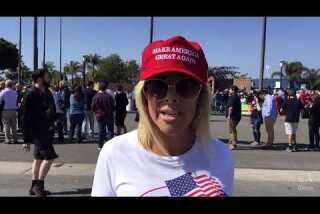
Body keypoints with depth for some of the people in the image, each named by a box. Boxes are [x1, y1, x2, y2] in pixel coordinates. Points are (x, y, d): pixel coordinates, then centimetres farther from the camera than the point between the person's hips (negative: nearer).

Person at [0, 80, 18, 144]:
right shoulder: (15, 92, 4)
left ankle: (8, 139, 0)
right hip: (14, 110, 3)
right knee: (13, 125, 9)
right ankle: (14, 139, 11)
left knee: (6, 125, 2)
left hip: (6, 110, -3)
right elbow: (17, 101, 7)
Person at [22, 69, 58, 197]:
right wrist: (26, 139, -16)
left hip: (47, 131, 8)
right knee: (49, 157, -12)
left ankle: (35, 187, 24)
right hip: (37, 132, -8)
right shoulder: (31, 95, -15)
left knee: (39, 158, 14)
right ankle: (39, 185, -1)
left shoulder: (47, 93, 9)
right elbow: (26, 118, -15)